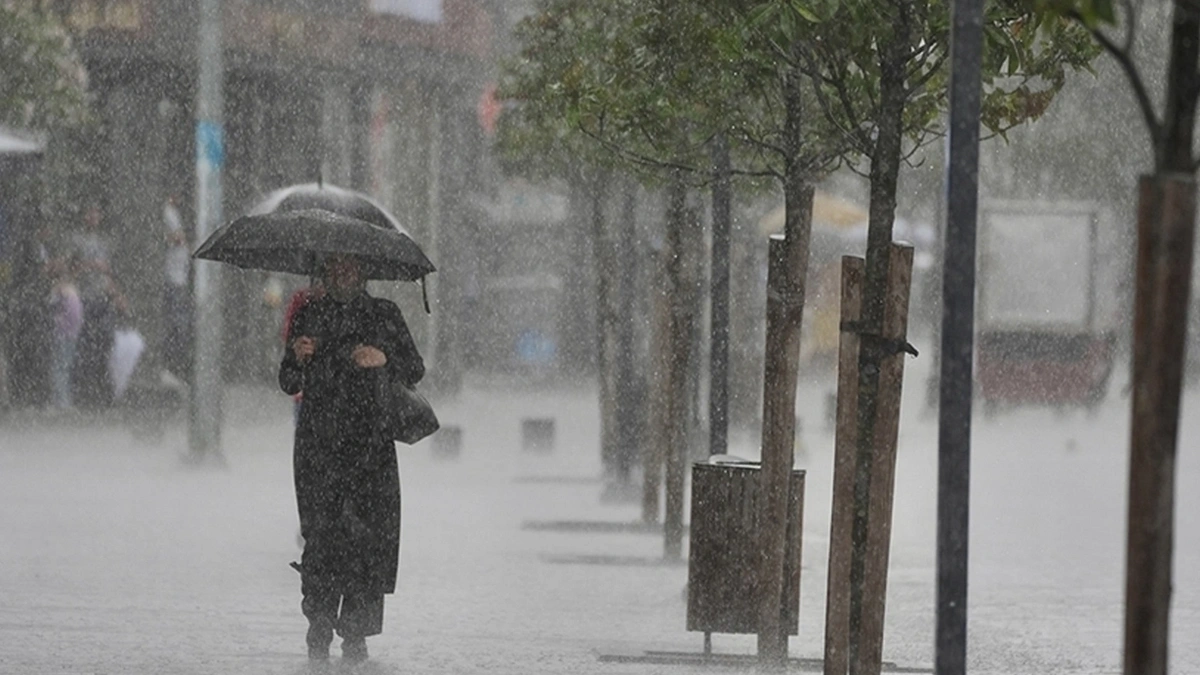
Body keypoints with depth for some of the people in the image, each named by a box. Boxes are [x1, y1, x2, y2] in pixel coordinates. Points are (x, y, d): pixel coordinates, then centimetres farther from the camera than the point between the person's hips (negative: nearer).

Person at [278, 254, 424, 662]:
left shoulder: (384, 315, 10)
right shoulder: (309, 315, 12)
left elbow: (415, 371, 8)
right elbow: (289, 385, 12)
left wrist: (383, 359, -11)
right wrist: (298, 357, -9)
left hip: (370, 445, 0)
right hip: (318, 443, 0)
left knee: (368, 533, -8)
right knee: (321, 533, -8)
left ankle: (356, 633, -3)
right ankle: (319, 631, -1)